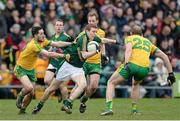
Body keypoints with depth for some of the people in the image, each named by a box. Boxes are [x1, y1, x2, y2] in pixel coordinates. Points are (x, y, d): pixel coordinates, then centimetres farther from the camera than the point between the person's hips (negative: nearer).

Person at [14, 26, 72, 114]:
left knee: (31, 93, 2)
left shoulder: (42, 41, -4)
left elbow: (57, 44, -1)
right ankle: (20, 97, 4)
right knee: (29, 87, -28)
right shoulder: (33, 45, -31)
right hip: (20, 69, -8)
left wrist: (72, 43, -11)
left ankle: (22, 109, 20)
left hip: (30, 70, 8)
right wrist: (63, 56, -36)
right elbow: (48, 54, -36)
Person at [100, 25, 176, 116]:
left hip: (131, 64, -4)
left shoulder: (129, 38, 21)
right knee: (135, 84, 37)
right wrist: (170, 73, 31)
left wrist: (126, 63, -19)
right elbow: (164, 56, 29)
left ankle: (108, 108, -5)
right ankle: (134, 109, 28)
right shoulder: (148, 42, 33)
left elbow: (128, 50, -4)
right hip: (144, 68, 4)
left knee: (111, 83, 14)